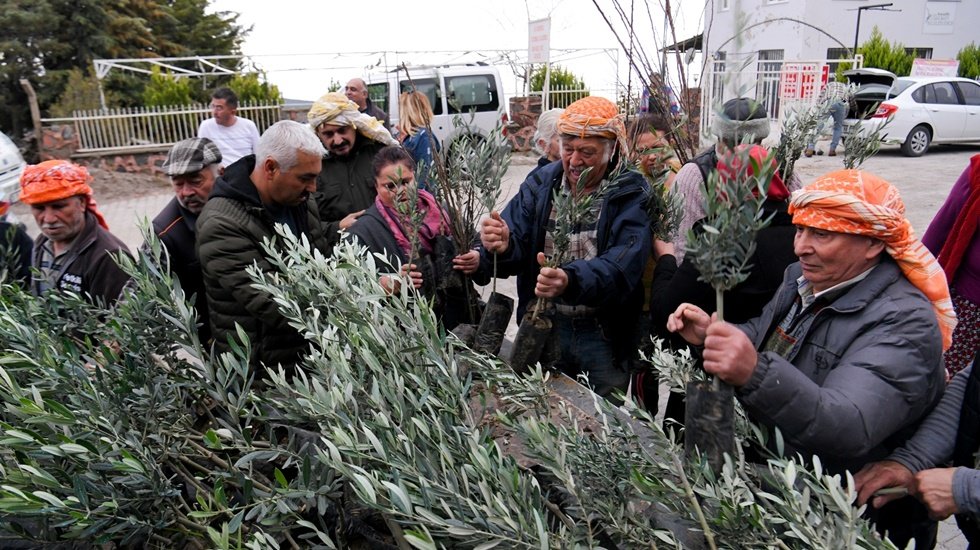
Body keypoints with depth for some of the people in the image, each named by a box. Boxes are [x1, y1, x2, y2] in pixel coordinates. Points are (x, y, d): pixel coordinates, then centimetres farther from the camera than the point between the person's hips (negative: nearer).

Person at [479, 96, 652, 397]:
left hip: (604, 336, -2)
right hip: (543, 327, 3)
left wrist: (571, 280, -44)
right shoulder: (540, 184, -1)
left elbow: (621, 265, -26)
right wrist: (502, 246, -32)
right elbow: (516, 251, -9)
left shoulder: (630, 196, -11)